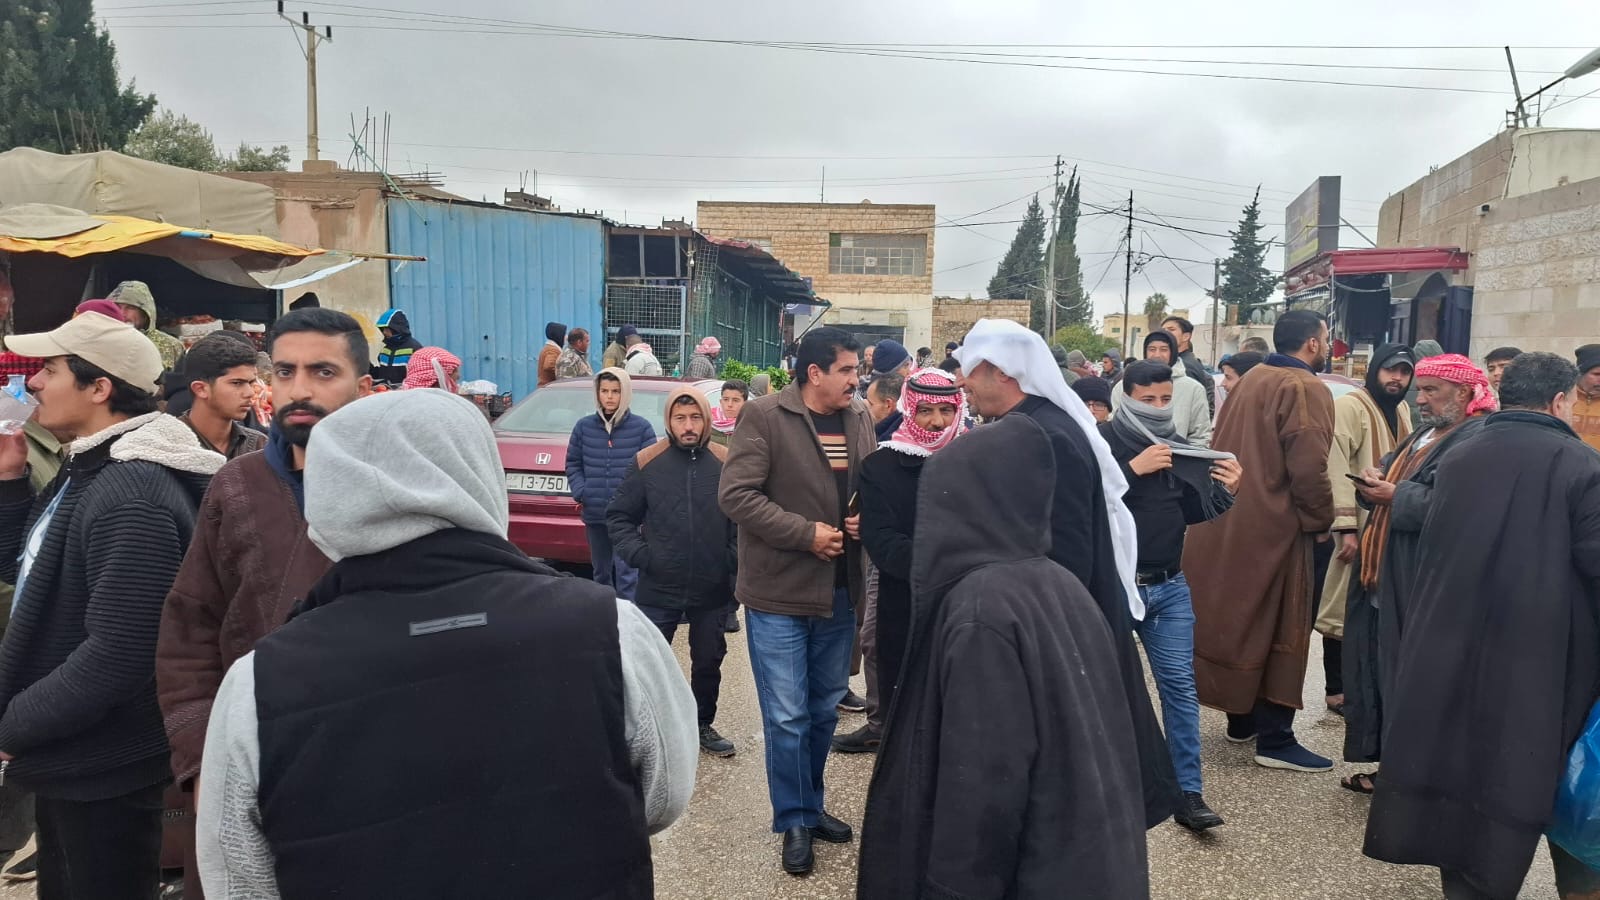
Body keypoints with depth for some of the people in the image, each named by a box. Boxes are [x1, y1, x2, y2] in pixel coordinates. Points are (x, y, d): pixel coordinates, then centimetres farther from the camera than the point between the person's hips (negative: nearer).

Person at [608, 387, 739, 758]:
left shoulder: (727, 464, -4)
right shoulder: (648, 462, -4)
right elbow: (619, 516, 3)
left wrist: (735, 557, -8)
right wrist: (638, 554, -8)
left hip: (713, 589, 1)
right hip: (658, 588, -1)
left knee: (708, 661, 16)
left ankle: (703, 725, 35)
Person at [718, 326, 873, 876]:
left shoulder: (859, 418, 4)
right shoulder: (765, 416, -13)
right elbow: (736, 495, -18)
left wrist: (866, 517, -4)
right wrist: (807, 533, -20)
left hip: (840, 592, 6)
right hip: (779, 593, -6)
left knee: (824, 711, 18)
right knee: (787, 717, 2)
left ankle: (812, 806, 36)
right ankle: (793, 823, 20)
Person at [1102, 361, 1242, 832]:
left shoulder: (1178, 447, 7)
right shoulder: (1103, 440, -10)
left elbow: (1190, 512, 13)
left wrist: (1225, 491, -3)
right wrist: (1134, 469, -24)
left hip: (1169, 586, 4)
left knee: (1180, 685, 1)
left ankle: (1189, 792, 7)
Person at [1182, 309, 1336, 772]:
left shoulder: (1250, 380, 12)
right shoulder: (1306, 390, -13)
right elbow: (1309, 468, -21)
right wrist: (1322, 522, -7)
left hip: (1228, 523, 8)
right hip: (1274, 527, -8)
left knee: (1235, 620, 15)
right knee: (1278, 630, 2)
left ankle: (1242, 720, 27)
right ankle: (1275, 739, 8)